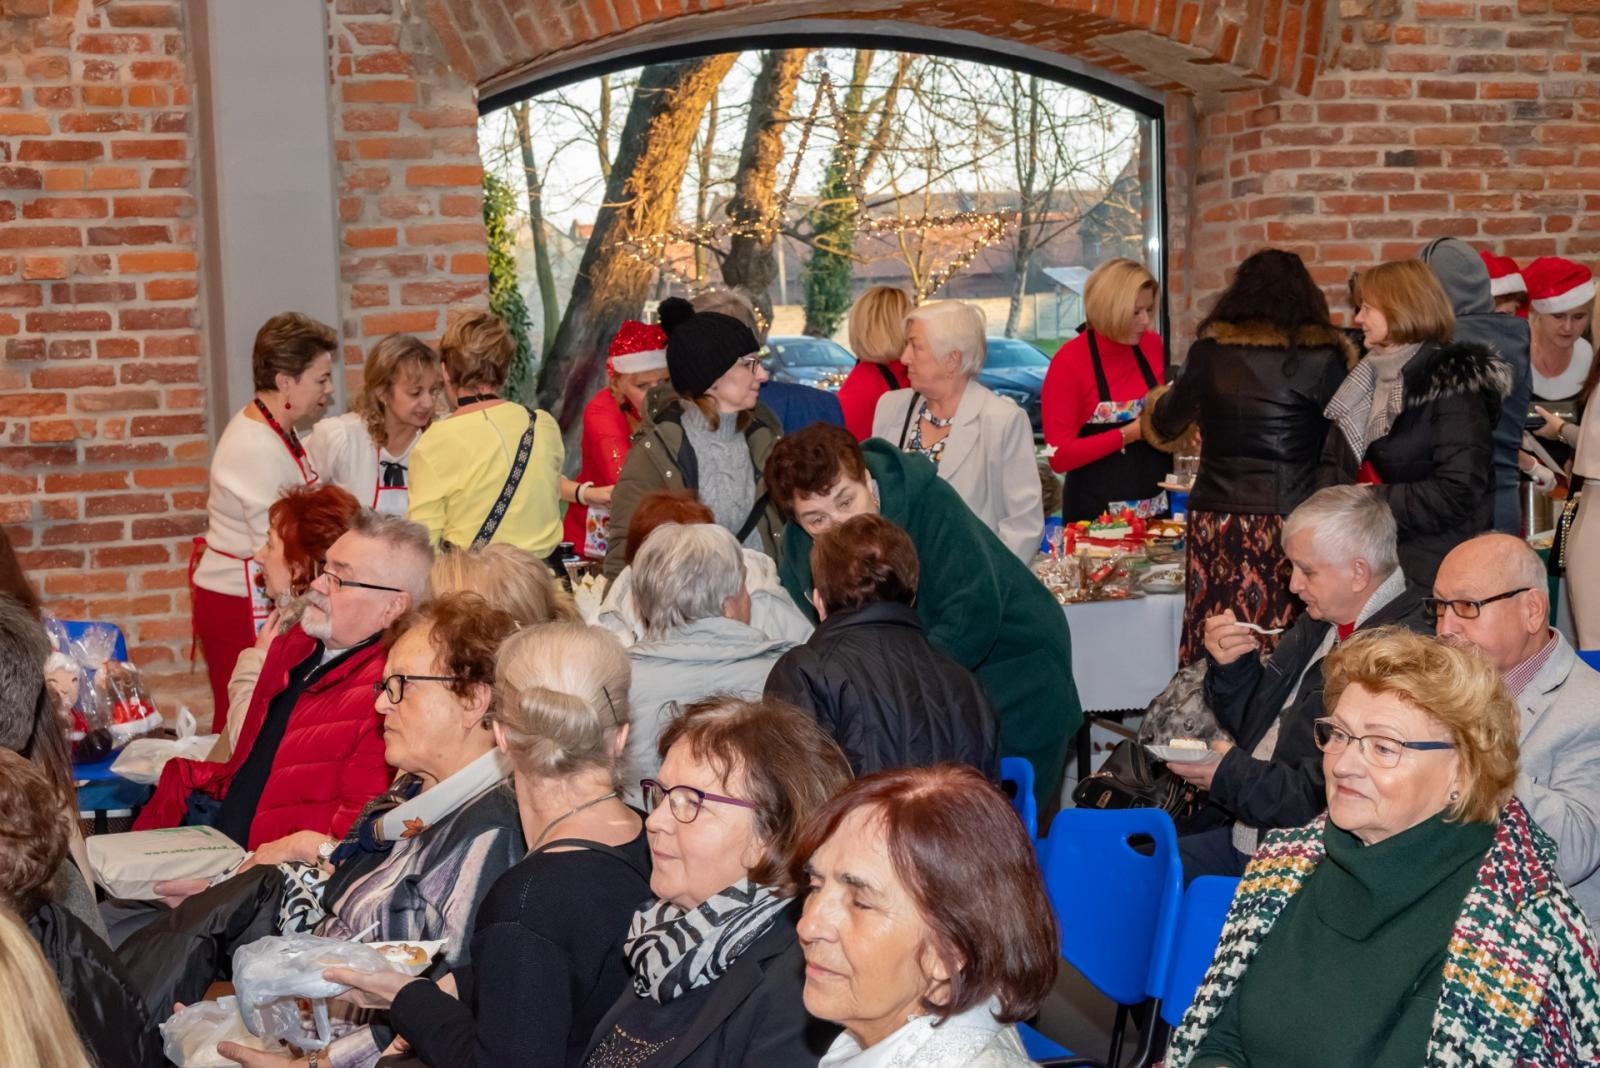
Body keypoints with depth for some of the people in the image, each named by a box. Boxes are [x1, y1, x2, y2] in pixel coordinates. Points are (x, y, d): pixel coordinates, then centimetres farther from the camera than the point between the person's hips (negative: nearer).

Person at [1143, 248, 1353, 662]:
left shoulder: (1210, 351, 6)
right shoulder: (1320, 357, -3)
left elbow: (1165, 424, 23)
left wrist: (1157, 402, 45)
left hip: (1214, 521, 3)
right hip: (1287, 525, -3)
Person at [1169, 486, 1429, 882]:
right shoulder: (1322, 624, 8)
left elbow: (1328, 801, -27)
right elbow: (1252, 724, 19)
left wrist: (1230, 775, -15)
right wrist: (1231, 667, -1)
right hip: (1248, 838, 9)